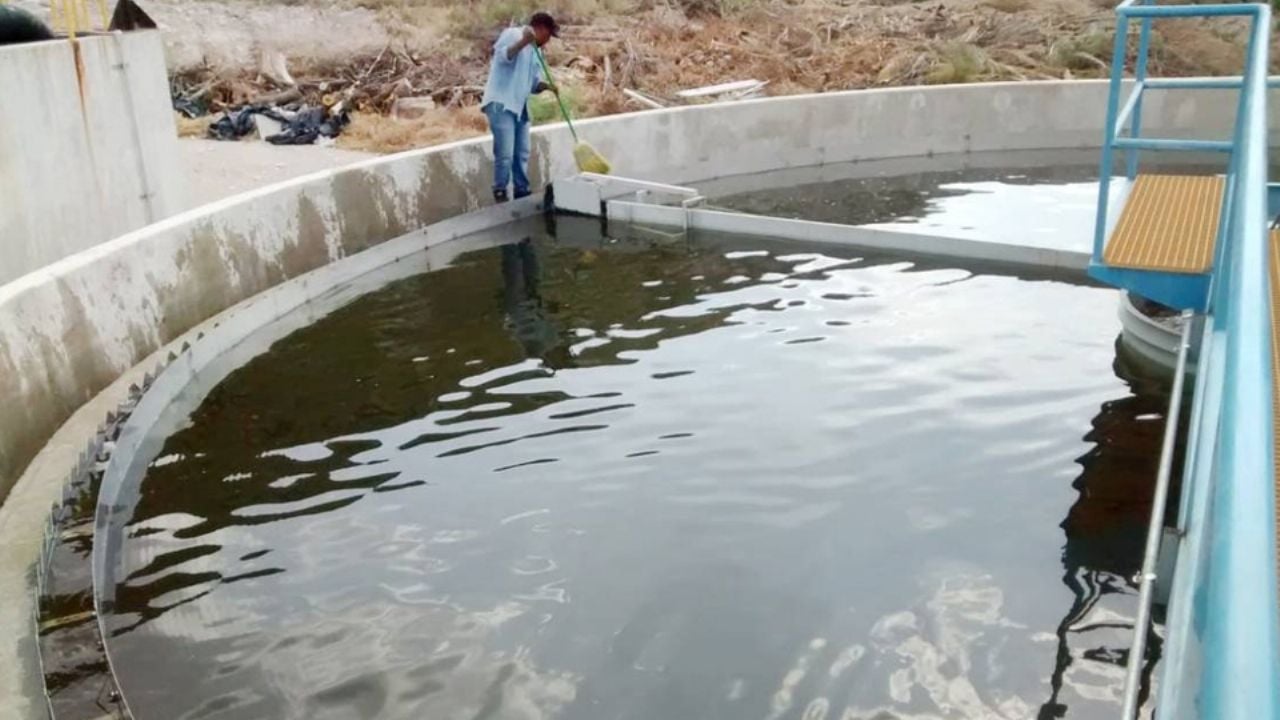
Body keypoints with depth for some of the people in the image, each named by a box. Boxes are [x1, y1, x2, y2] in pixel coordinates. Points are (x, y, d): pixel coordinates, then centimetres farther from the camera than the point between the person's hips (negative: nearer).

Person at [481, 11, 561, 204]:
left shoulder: (534, 52, 21)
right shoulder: (512, 34, -2)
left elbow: (533, 83, 19)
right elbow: (503, 56, -19)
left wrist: (546, 86, -1)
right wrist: (523, 42, -29)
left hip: (520, 107, 9)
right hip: (501, 104, -9)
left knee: (522, 153, 11)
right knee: (505, 154, -12)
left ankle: (522, 192, 19)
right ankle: (500, 193, -2)